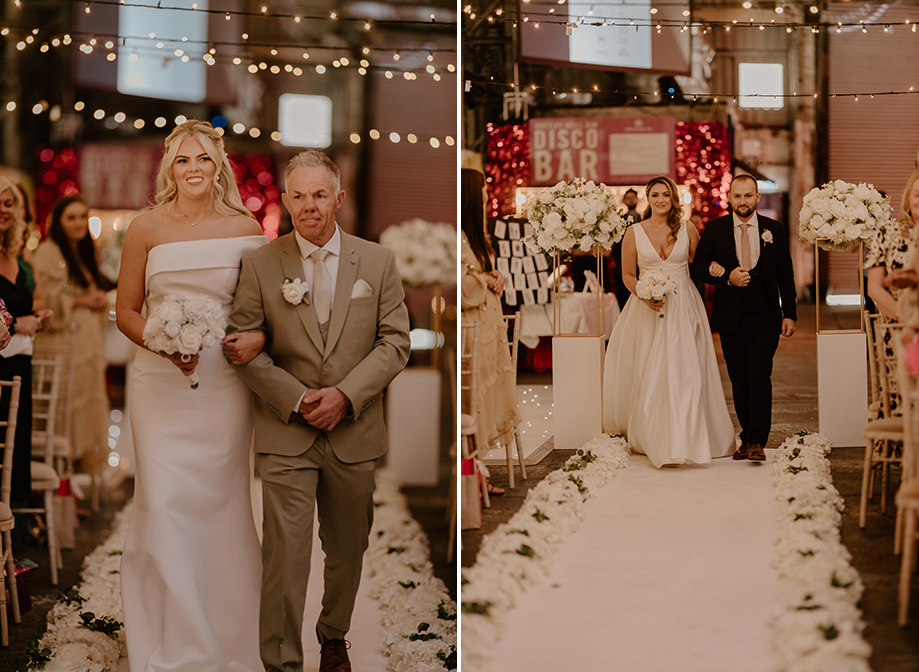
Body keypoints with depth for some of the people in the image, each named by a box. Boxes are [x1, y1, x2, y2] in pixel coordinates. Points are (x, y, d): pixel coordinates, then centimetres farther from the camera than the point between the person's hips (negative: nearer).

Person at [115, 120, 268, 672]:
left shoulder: (245, 227, 5)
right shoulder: (147, 228, 2)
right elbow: (127, 311, 6)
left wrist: (258, 338, -10)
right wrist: (164, 345, -12)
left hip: (225, 383, 1)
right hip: (161, 383, -1)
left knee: (221, 501, 4)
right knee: (164, 504, -6)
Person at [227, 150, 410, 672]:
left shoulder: (378, 262, 3)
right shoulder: (260, 264, 0)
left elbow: (395, 342, 0)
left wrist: (345, 394, -12)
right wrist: (296, 398, -12)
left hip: (355, 433, 2)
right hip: (286, 433, -2)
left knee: (348, 549, 15)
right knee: (285, 555, -8)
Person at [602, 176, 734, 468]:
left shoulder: (687, 230, 4)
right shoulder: (634, 232, 2)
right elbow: (628, 275, 5)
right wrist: (645, 295, -10)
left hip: (683, 308, 0)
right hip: (648, 309, 0)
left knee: (684, 372, -6)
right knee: (649, 375, 0)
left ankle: (685, 440, -1)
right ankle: (653, 438, 12)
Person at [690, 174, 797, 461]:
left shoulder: (774, 229, 5)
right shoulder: (715, 228, 3)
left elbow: (785, 274, 8)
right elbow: (698, 267, 2)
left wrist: (789, 314, 4)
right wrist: (727, 278, -15)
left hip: (765, 318, -1)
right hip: (731, 317, 1)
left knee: (759, 378, -12)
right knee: (739, 381, 7)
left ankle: (757, 442, -10)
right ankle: (747, 438, 19)